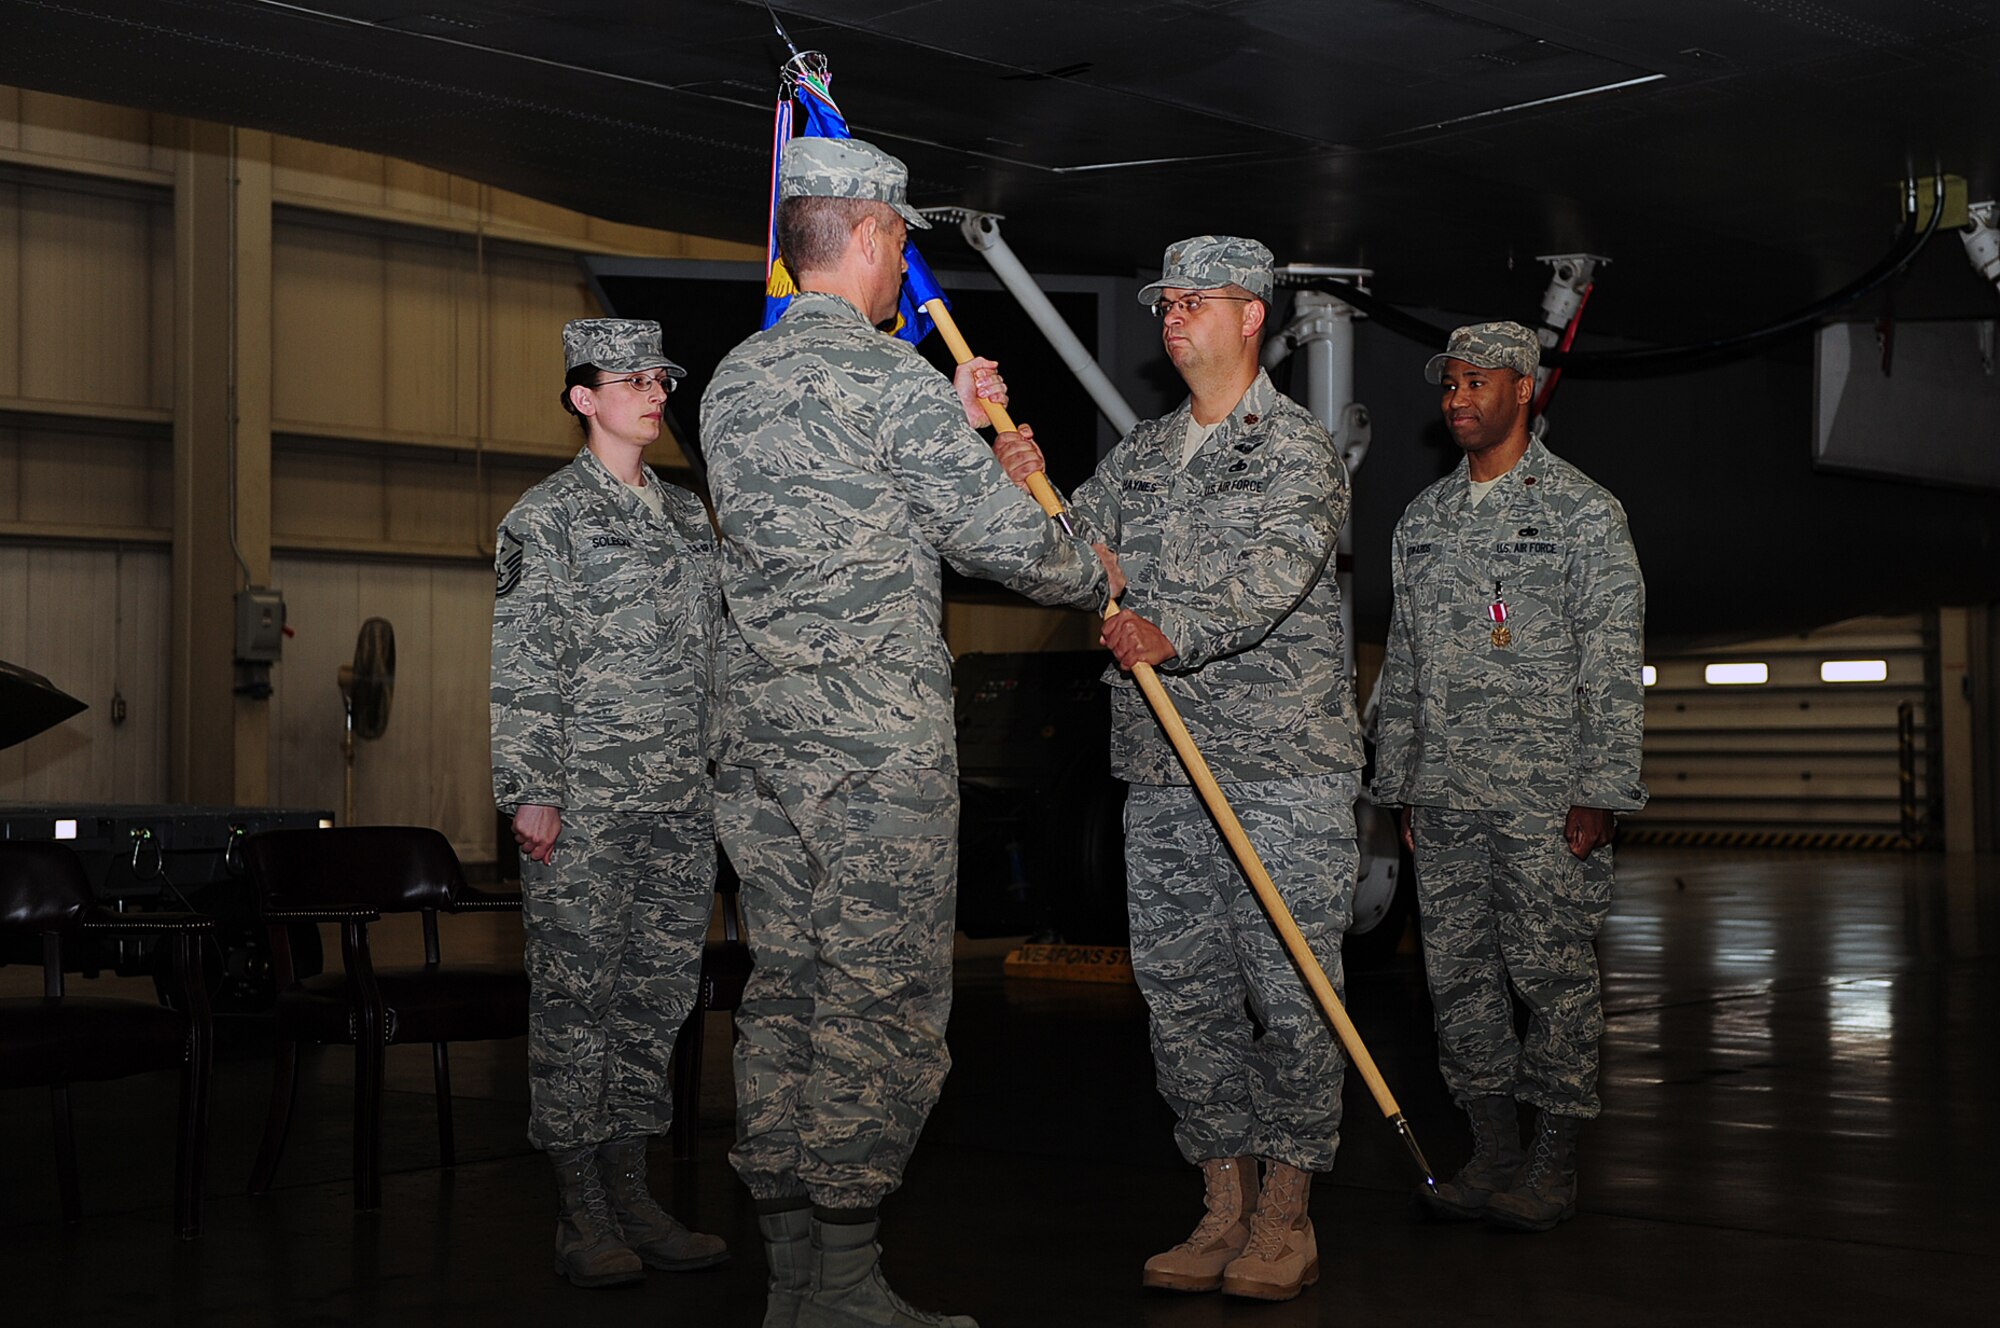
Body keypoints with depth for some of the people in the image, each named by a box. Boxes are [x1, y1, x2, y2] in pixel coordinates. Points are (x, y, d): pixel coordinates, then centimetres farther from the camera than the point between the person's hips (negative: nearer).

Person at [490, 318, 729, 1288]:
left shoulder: (687, 514, 17)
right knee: (577, 994, -3)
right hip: (585, 804, -6)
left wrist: (724, 772, 16)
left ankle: (632, 1193, 15)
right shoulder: (547, 516, -2)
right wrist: (530, 792, -13)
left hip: (682, 802, 6)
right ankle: (581, 1212, 3)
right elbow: (520, 669, -7)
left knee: (659, 991, 7)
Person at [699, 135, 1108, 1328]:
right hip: (878, 740, -8)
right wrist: (1096, 578, 11)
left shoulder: (732, 383, 13)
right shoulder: (895, 380, -11)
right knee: (879, 1004, -2)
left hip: (761, 731, 8)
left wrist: (951, 419, 28)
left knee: (786, 993, 11)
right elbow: (1008, 538, -9)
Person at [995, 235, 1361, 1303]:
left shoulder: (1299, 450, -1)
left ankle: (1287, 1212, 6)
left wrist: (1175, 635, -32)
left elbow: (1274, 570, -17)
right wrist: (1019, 491, -7)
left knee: (1289, 990, -4)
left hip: (1284, 770, -6)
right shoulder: (1138, 459, 18)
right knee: (1181, 991, 6)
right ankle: (1225, 1201, 15)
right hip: (1162, 774, 6)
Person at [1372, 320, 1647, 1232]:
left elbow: (1613, 664, -5)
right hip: (1445, 797, 5)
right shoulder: (1421, 521, 15)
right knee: (1458, 971, 7)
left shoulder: (1585, 513, -1)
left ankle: (1555, 1164, 9)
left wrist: (1601, 791, -11)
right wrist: (1399, 784, 14)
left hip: (1546, 797, -5)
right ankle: (1493, 1152, 18)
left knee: (1551, 971, -1)